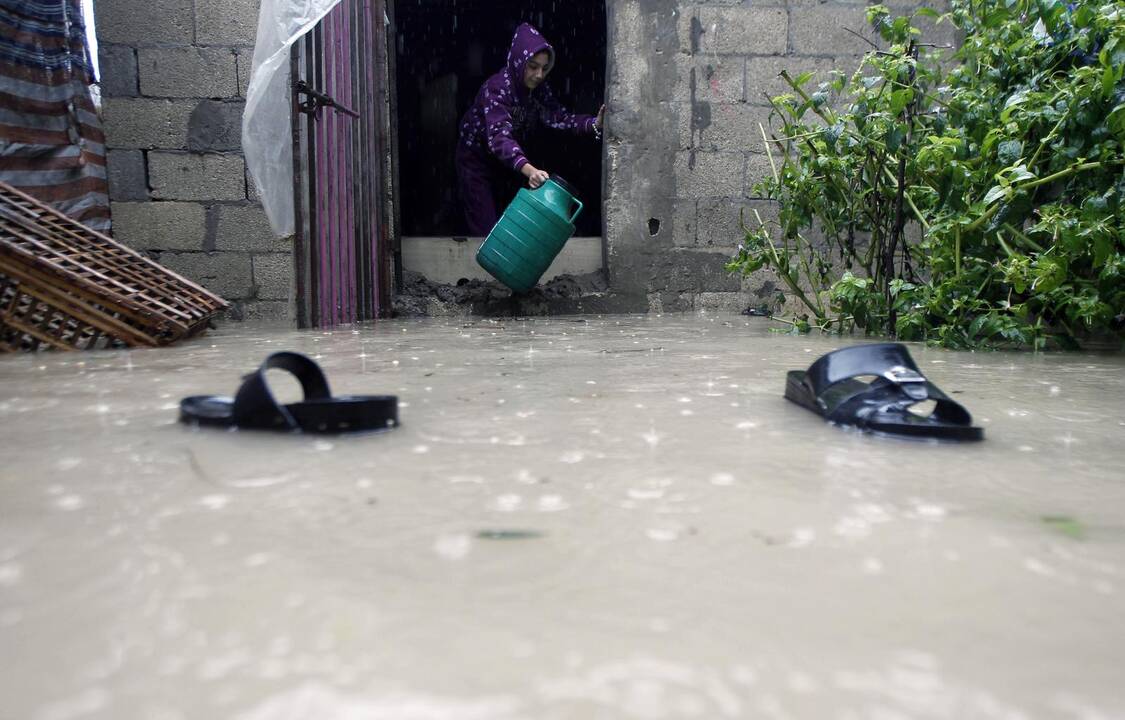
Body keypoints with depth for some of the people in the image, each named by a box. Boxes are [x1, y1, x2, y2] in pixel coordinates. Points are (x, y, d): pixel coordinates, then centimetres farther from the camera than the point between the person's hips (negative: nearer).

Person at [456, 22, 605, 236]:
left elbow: (557, 116, -20)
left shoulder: (539, 88, -9)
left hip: (502, 161, 7)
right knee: (485, 227, -7)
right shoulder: (497, 88, -30)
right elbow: (499, 136, -43)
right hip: (475, 159, -7)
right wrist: (528, 169, -59)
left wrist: (594, 123, -39)